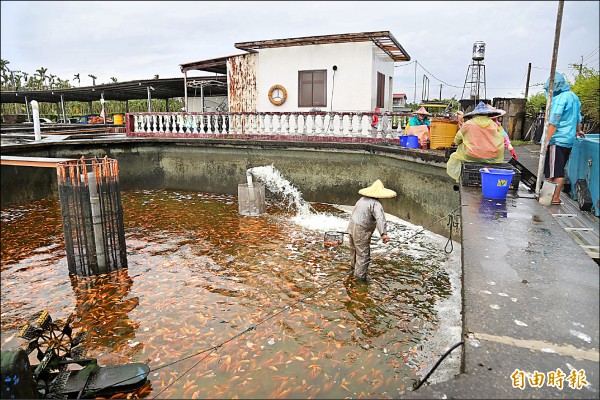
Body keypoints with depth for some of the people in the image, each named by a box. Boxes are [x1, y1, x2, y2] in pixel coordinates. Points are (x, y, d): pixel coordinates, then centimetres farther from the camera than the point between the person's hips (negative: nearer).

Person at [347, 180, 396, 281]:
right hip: (361, 231, -9)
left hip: (352, 226, 9)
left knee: (354, 248, 27)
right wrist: (383, 233, -43)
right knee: (363, 253, 0)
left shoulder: (363, 199, 7)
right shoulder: (376, 204, -20)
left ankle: (354, 265, 48)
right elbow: (380, 218, -33)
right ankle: (360, 273, 3)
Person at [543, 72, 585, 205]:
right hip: (569, 140, 9)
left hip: (557, 140, -9)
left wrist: (547, 140, -18)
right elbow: (578, 117, 23)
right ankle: (555, 195, 18)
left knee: (554, 171, -4)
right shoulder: (573, 96, 14)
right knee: (560, 170, 13)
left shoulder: (560, 99, -15)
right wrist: (578, 130, 36)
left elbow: (554, 122, -19)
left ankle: (555, 198, 0)